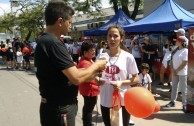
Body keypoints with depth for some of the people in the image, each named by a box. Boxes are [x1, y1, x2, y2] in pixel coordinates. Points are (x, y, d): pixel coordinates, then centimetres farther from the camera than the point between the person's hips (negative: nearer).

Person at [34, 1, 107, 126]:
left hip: (55, 106, 9)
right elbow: (76, 78, -26)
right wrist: (96, 65, -9)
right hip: (59, 109, -9)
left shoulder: (44, 41, 8)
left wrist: (92, 70, 6)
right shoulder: (53, 43, -24)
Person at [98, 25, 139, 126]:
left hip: (123, 101, -2)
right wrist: (98, 79, -10)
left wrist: (122, 83, -19)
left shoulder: (128, 57, -9)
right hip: (105, 101, 3)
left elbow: (136, 79, -3)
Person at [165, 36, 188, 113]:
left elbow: (184, 63, -17)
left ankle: (185, 104, 9)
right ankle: (172, 101, 26)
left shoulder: (185, 51, -12)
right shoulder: (176, 50, 10)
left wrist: (177, 71, -13)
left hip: (182, 73, -7)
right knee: (174, 87, 14)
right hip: (175, 72, 7)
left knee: (183, 89, 0)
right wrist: (173, 70, -4)